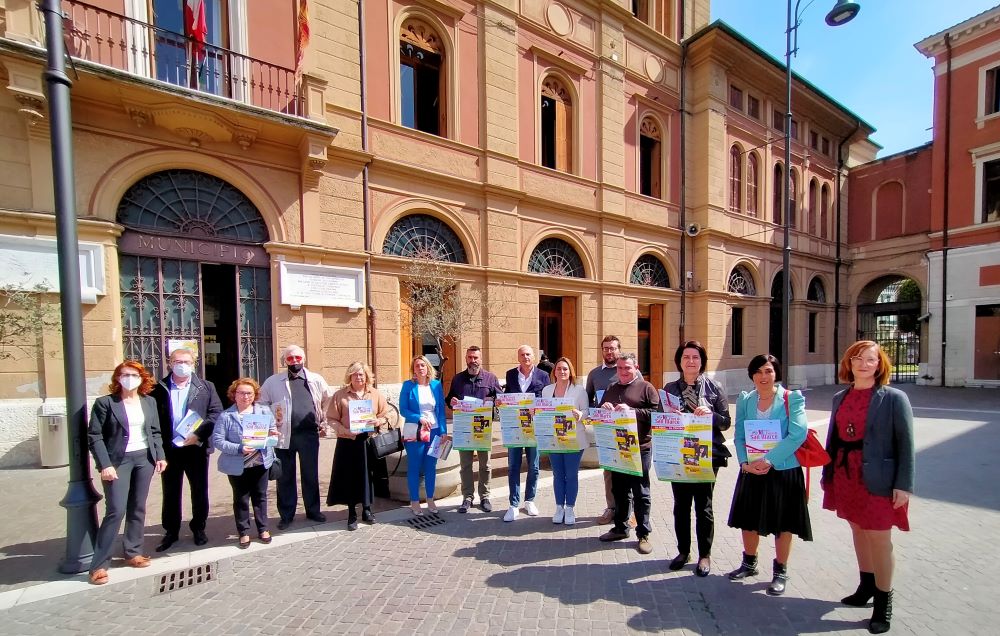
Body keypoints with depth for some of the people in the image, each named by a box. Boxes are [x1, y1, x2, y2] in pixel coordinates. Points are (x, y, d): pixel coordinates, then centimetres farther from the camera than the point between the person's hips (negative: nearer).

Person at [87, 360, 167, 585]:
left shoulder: (149, 401, 7)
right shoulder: (105, 403, -5)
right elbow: (94, 436, -6)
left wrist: (160, 456, 2)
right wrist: (105, 465, -14)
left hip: (144, 459, 4)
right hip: (118, 461, -4)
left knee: (138, 509, 11)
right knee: (116, 511, -6)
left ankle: (133, 553, 23)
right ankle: (99, 564, 8)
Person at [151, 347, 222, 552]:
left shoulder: (206, 387, 2)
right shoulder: (159, 389, 2)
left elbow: (216, 413, -4)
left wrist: (198, 434, -15)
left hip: (197, 447, 0)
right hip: (169, 449, 1)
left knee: (199, 491, 10)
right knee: (170, 493, 13)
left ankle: (199, 528, 26)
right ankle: (171, 531, 30)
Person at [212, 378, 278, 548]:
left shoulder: (265, 411, 1)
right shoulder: (226, 416, -9)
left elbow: (273, 431, 9)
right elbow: (217, 440, -12)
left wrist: (272, 435, -14)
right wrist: (239, 449, -24)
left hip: (261, 462, 2)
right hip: (237, 466, -2)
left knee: (260, 496, 14)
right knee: (241, 499, 11)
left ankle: (263, 529, 29)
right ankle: (243, 532, 29)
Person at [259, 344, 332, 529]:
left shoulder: (316, 380, 2)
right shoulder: (273, 382, 1)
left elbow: (328, 400, 14)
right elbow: (261, 405, 8)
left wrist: (323, 420, 7)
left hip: (309, 433, 1)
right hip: (284, 434, 0)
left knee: (311, 474, 11)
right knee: (285, 476, 10)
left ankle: (313, 511, 27)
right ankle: (286, 515, 25)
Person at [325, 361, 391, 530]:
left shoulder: (375, 394, 5)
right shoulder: (340, 395, -1)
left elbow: (385, 415, 8)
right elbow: (331, 418, -2)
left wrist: (377, 422, -12)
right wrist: (345, 430, -16)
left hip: (369, 441, 2)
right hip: (348, 442, -1)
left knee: (368, 476, 9)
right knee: (349, 477, 6)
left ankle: (367, 509, 28)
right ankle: (352, 514, 22)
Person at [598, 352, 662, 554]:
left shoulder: (646, 388, -3)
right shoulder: (610, 390, 13)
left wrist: (631, 410, -21)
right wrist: (603, 409, -4)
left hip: (640, 448, -5)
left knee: (640, 492, 7)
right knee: (619, 490, 16)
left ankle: (643, 534, 20)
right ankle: (620, 528, 31)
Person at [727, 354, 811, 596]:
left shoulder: (792, 398, -8)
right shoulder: (745, 400, 2)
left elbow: (797, 434, -18)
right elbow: (739, 435, 1)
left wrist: (769, 460, -22)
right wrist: (745, 463, -13)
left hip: (784, 470, -3)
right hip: (751, 471, 4)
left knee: (783, 523, 11)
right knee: (749, 520, 15)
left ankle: (780, 572, 31)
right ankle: (749, 563, 37)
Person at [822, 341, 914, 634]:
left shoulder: (894, 398, -8)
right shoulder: (840, 398, 5)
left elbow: (906, 444, -8)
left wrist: (903, 485, -12)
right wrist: (827, 473, 11)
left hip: (877, 479, -5)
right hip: (845, 476, 5)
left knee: (879, 539, 3)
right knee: (858, 531, 17)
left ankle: (883, 601, 22)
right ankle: (867, 587, 35)